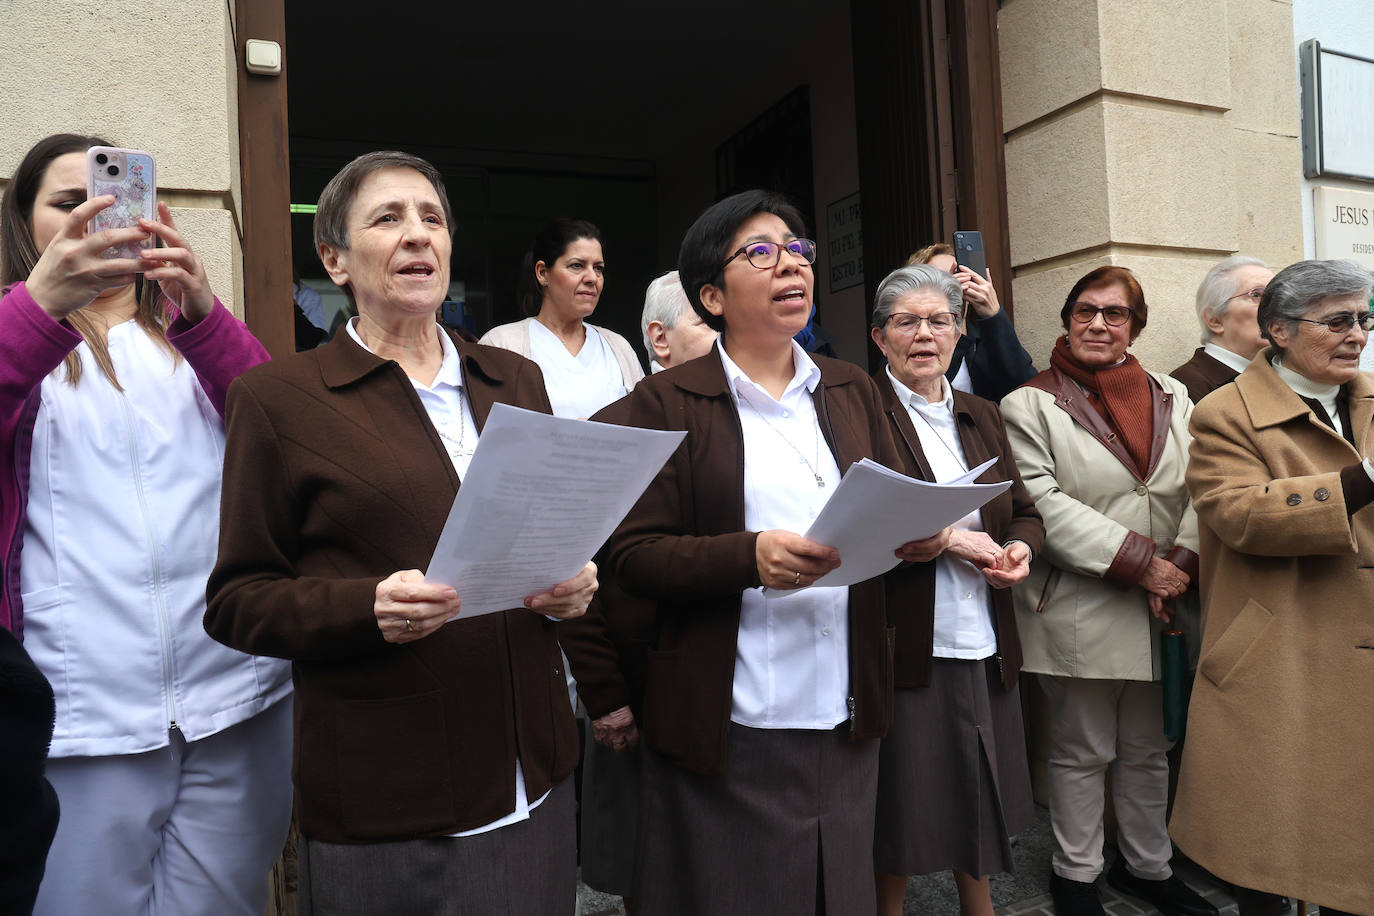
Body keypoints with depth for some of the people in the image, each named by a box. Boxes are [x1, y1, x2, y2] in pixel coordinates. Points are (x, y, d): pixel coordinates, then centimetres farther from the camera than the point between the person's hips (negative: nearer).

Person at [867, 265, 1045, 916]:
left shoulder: (982, 417, 14)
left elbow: (1026, 513, 18)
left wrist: (1019, 548, -3)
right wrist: (944, 538, -18)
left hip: (985, 646, 6)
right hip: (904, 647, -6)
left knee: (981, 796, 18)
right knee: (900, 808, 7)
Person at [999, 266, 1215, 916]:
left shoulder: (1173, 399, 11)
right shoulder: (1030, 404, -5)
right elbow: (1040, 503, -14)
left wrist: (1180, 563, -11)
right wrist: (1139, 563, -17)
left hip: (1162, 610, 5)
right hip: (1080, 608, -4)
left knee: (1148, 748, 17)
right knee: (1084, 752, 8)